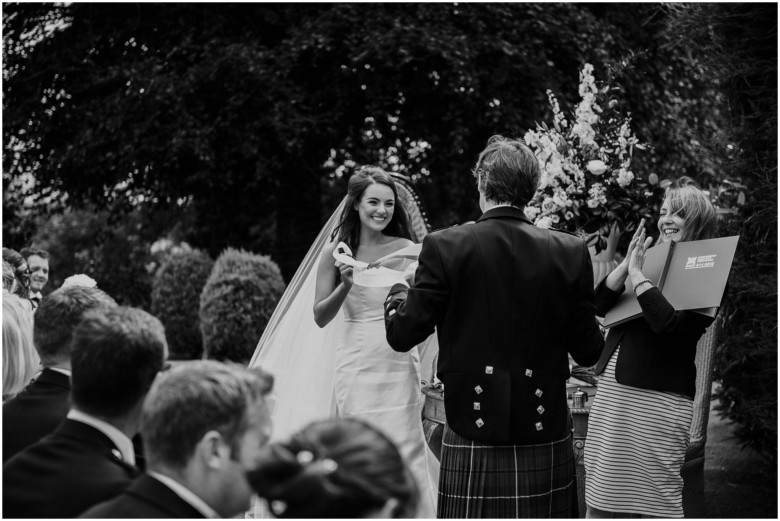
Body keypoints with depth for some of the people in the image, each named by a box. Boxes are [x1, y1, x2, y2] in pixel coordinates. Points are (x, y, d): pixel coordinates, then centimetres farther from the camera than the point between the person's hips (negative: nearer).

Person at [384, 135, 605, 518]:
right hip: (546, 434, 2)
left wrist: (397, 295, 19)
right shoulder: (570, 253, -2)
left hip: (473, 433, -2)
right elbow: (587, 351, 2)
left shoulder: (445, 247, -7)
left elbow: (402, 335, -3)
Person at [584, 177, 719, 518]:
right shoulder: (652, 261, 13)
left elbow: (671, 325, -21)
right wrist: (627, 264, -8)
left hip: (659, 399, -7)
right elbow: (600, 305, 5)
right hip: (612, 392, 7)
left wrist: (637, 275, -14)